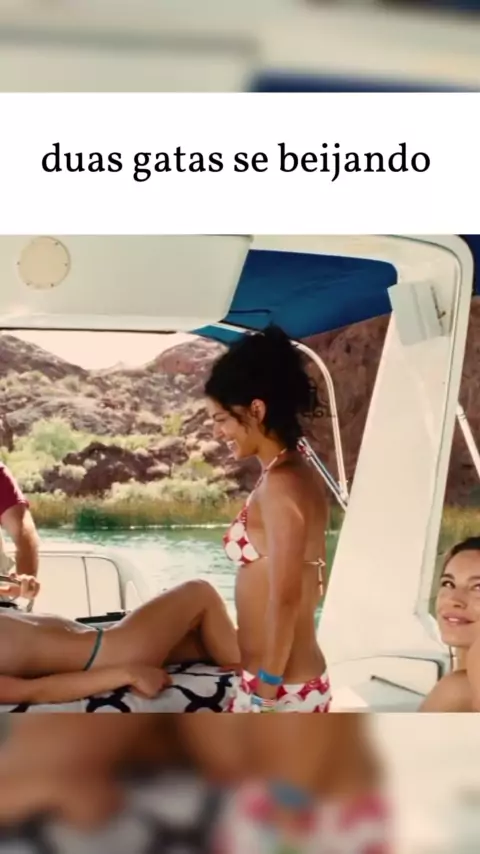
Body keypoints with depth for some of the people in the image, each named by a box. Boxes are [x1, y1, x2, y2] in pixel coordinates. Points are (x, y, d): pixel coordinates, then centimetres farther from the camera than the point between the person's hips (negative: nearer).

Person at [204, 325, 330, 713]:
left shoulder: (281, 483, -18)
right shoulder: (295, 475, 10)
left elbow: (286, 597, -23)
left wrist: (267, 687, -18)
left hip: (279, 688, -9)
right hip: (302, 679, 9)